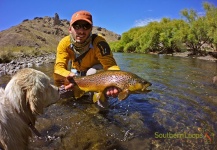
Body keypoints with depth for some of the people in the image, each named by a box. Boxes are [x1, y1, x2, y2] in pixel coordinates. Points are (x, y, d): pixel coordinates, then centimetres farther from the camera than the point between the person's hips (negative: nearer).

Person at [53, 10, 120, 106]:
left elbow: (110, 65, -44)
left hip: (97, 71, -5)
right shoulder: (64, 43, -26)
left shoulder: (98, 42, -36)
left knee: (93, 73, -36)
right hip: (77, 72, 5)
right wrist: (68, 76, -57)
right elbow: (59, 67, -32)